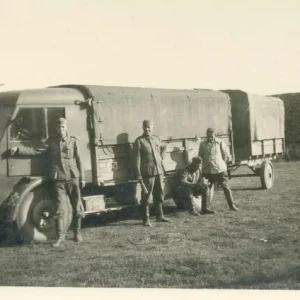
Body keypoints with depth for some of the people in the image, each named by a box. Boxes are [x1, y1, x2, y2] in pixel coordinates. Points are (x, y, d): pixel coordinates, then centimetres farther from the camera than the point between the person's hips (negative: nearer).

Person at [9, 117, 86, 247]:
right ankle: (60, 236, 5)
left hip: (73, 178, -1)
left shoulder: (73, 141, 2)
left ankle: (77, 232, 22)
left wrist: (82, 178, 0)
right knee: (59, 209, -2)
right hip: (58, 179, 1)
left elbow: (79, 160, 3)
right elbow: (36, 150, 2)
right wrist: (18, 149, -9)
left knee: (77, 207, 5)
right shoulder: (51, 141, 7)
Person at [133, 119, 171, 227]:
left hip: (159, 171, 6)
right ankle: (146, 219, 8)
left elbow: (163, 148, 32)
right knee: (146, 196, -1)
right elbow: (137, 160, -10)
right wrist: (139, 176, -15)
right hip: (147, 173, -6)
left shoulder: (156, 139, 10)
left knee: (159, 194, 13)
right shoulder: (139, 141, -7)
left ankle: (159, 216, 26)